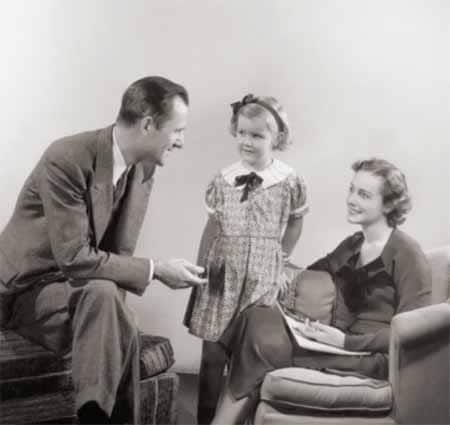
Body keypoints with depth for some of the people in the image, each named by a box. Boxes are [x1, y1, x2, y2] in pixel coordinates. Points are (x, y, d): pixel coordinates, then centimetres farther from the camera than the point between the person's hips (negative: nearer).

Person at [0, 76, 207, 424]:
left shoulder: (144, 168, -3)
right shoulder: (66, 160, -26)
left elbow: (120, 252, -1)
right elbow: (73, 258, -28)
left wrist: (113, 305, -19)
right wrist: (156, 270, -25)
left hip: (81, 287, 6)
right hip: (29, 286, -6)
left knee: (118, 329, -23)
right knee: (102, 294, -33)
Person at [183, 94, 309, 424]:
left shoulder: (290, 181, -5)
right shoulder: (223, 179, 1)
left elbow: (295, 224, 9)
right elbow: (212, 227, 7)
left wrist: (278, 259, 4)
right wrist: (200, 271, 6)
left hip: (262, 276, -2)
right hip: (222, 271, 2)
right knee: (212, 353, 6)